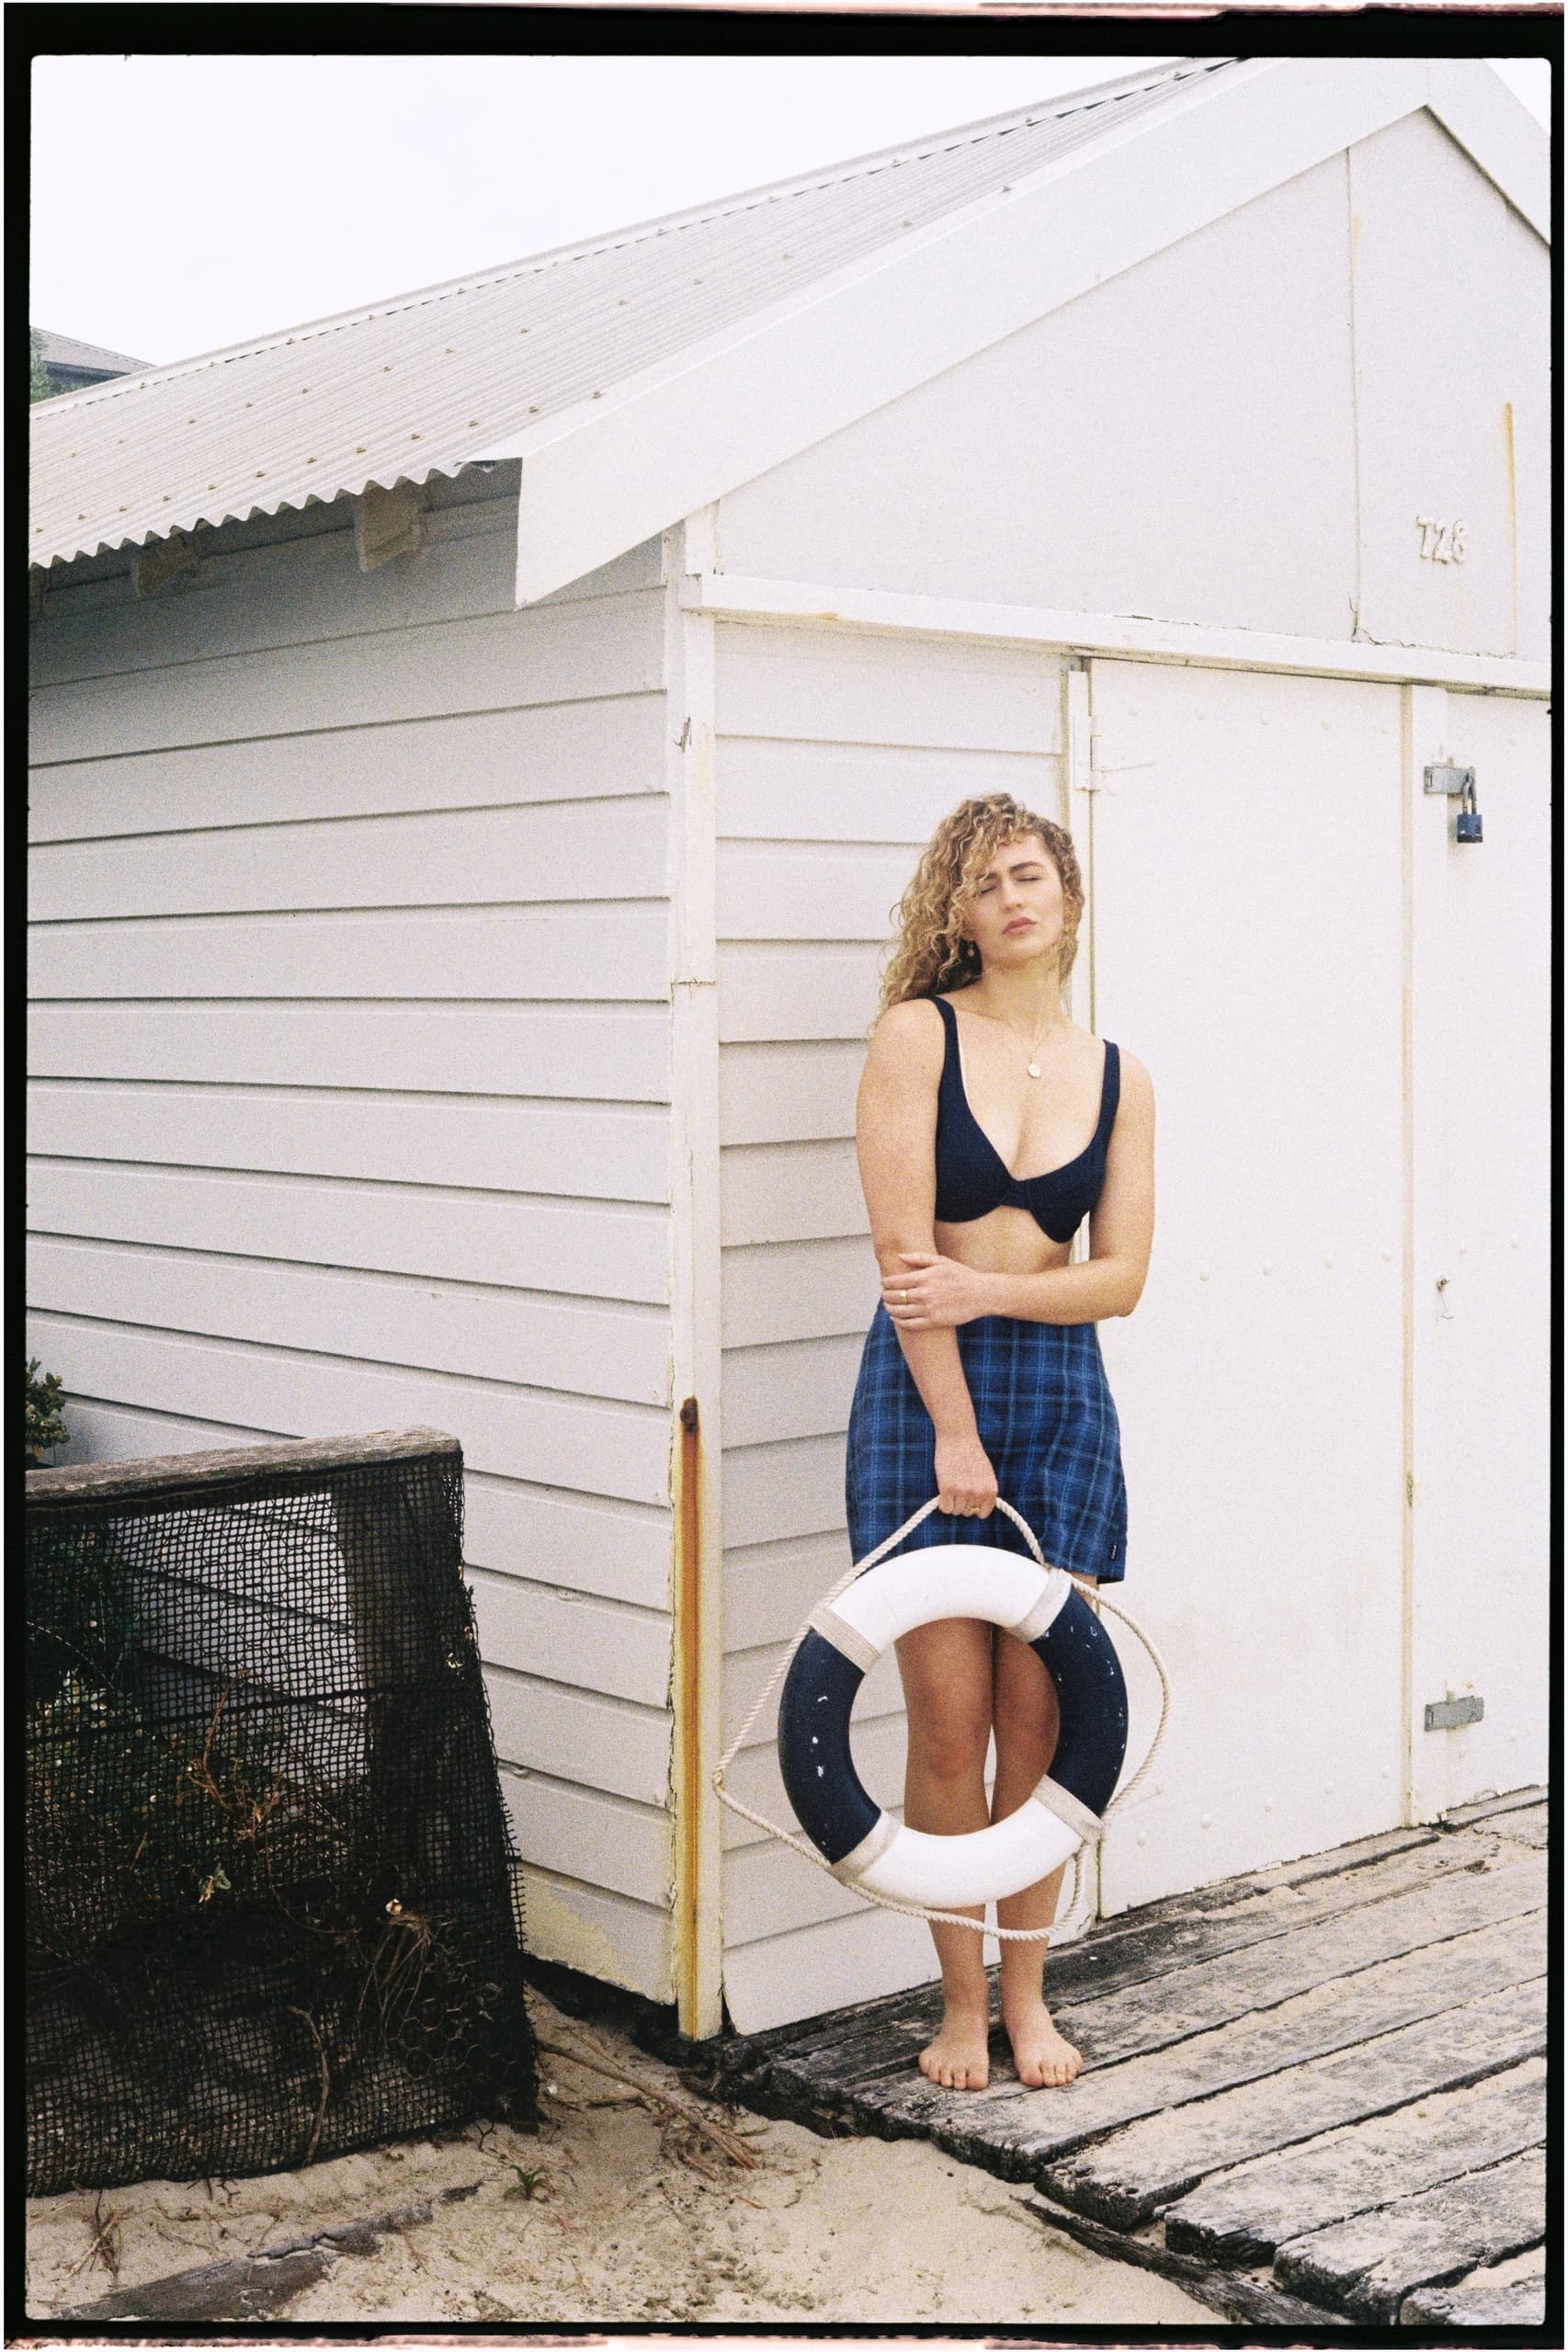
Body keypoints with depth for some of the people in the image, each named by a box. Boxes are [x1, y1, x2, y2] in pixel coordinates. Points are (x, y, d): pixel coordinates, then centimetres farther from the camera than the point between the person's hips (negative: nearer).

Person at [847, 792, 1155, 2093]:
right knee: (949, 1723, 0)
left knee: (1038, 1720, 6)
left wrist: (987, 1290, -14)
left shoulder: (1118, 1077, 8)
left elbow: (1122, 1275, 3)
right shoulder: (919, 1035, -4)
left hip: (1062, 1395, 3)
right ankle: (961, 2001, 16)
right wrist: (954, 1433, -14)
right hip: (925, 1390, -3)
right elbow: (905, 1246, -11)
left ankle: (1027, 1994, 21)